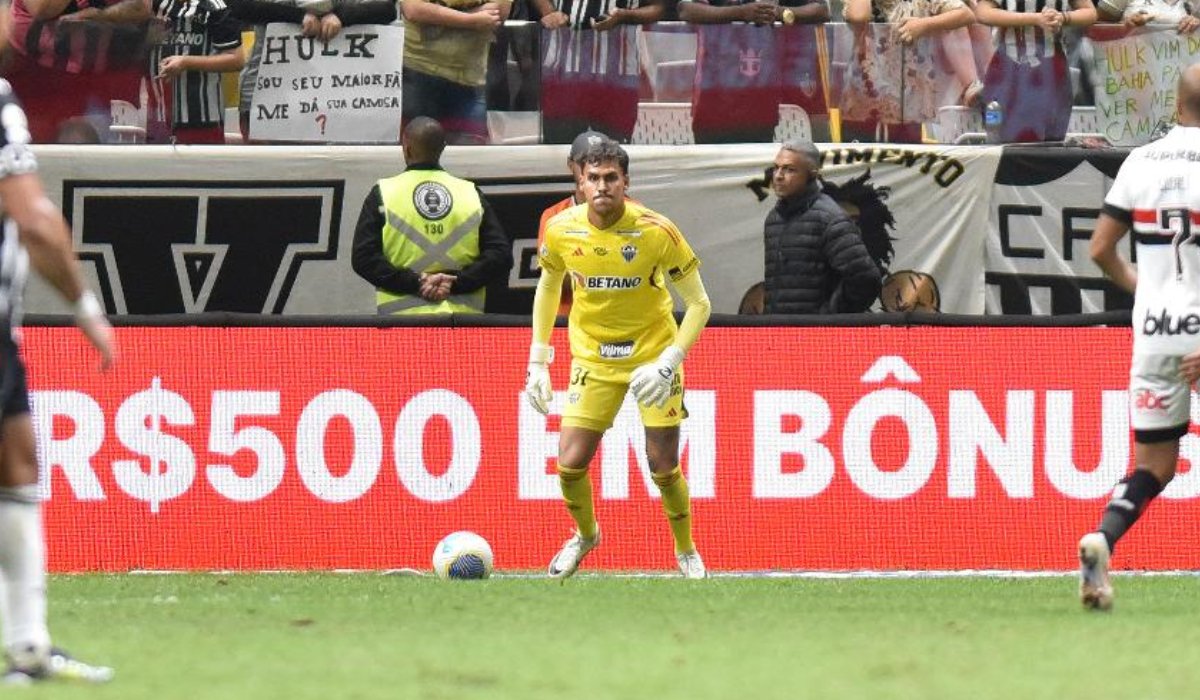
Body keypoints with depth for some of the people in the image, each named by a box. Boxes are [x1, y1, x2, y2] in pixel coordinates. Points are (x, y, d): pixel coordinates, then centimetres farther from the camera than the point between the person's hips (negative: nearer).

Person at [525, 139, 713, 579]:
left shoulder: (656, 232, -20)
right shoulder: (561, 231, -11)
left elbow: (699, 304, -12)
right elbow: (548, 288, 9)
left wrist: (668, 363, -22)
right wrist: (538, 362, 6)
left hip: (652, 354, -2)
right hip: (592, 357, 2)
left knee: (663, 467, -3)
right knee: (570, 463, -7)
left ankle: (686, 551, 23)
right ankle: (585, 534, 24)